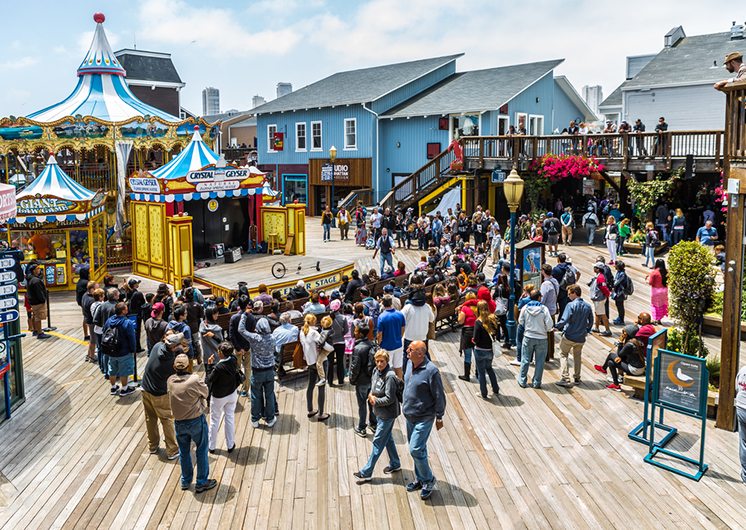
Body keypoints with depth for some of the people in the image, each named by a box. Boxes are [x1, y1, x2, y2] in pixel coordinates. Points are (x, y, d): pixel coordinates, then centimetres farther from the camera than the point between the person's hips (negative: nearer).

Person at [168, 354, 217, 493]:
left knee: (184, 452, 20)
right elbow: (205, 393, -7)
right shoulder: (194, 380, -22)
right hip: (196, 421, -4)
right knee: (202, 451, 13)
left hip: (179, 422, 4)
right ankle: (202, 483, 21)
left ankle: (185, 481, 35)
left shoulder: (171, 381, -10)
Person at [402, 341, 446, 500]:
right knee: (417, 449, 19)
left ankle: (429, 481, 12)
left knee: (416, 450, -9)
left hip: (424, 418, -8)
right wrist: (404, 401, 21)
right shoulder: (410, 364, -1)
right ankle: (420, 479, 35)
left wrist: (439, 417, -10)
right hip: (409, 416, 8)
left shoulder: (431, 371, -25)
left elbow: (439, 396, -17)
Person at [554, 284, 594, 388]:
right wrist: (587, 331, 25)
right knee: (577, 356, 22)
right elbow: (591, 322, 11)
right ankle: (577, 378, 28)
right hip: (581, 338, 6)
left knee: (563, 355, 7)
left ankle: (565, 379, -2)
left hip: (569, 336, -5)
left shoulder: (571, 305, -18)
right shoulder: (587, 306, 2)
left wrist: (556, 326, -10)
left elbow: (564, 320, -24)